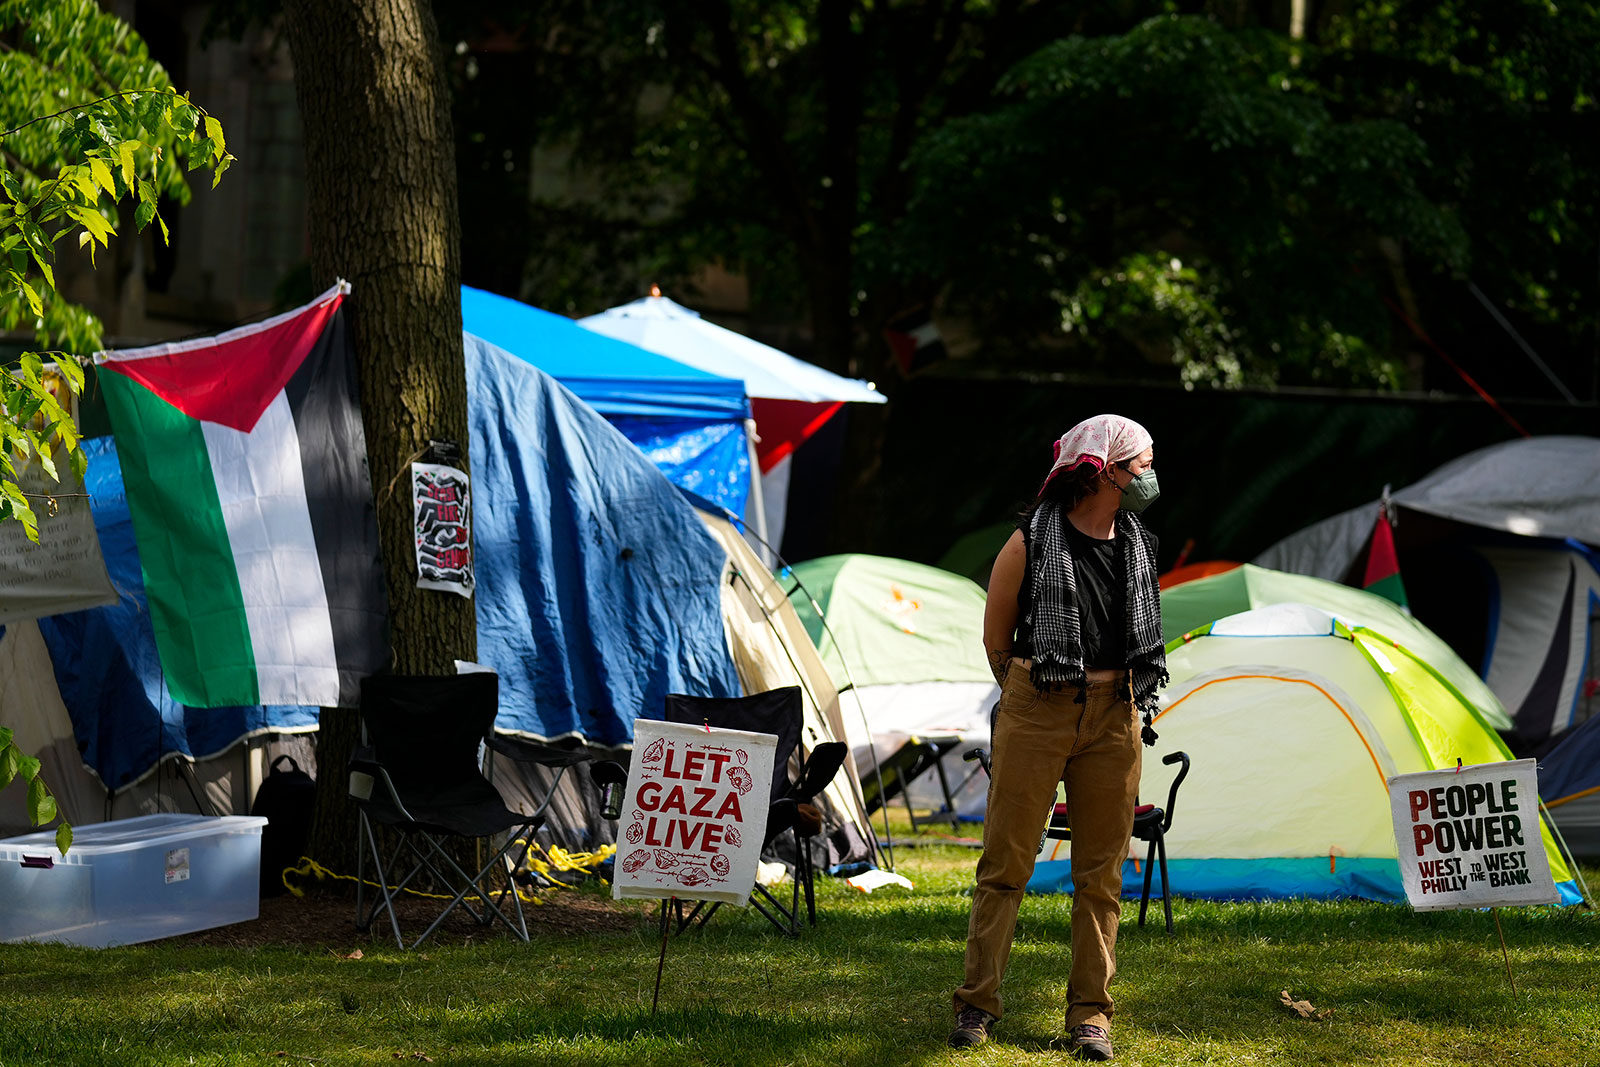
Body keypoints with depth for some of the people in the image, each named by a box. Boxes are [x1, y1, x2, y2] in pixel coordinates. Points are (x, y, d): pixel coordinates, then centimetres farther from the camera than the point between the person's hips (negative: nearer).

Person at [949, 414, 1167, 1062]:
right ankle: (977, 1002, 7)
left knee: (1101, 870, 4)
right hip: (1035, 712, -4)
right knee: (1007, 860, -1)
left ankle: (1090, 1014, 9)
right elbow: (995, 638, 5)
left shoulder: (1139, 547, 9)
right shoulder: (1032, 542, -6)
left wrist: (1133, 706, 16)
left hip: (1114, 717, 4)